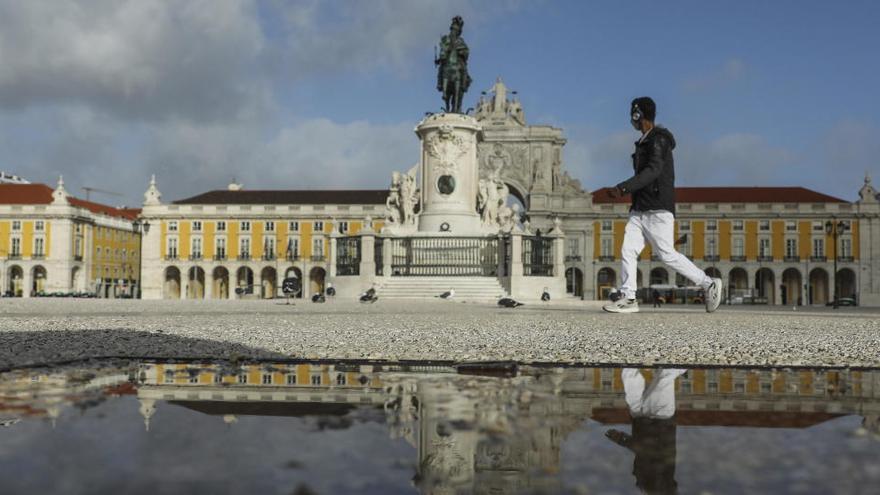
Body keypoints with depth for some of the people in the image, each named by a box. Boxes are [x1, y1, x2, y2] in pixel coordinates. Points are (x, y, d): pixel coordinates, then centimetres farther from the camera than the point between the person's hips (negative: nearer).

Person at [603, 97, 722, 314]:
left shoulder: (658, 140, -10)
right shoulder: (645, 142, 18)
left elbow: (653, 171, -23)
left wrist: (623, 188, -29)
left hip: (657, 210, -9)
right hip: (639, 210, 9)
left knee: (668, 255, -8)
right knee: (628, 251, -2)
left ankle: (709, 284, 5)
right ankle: (628, 298, -2)